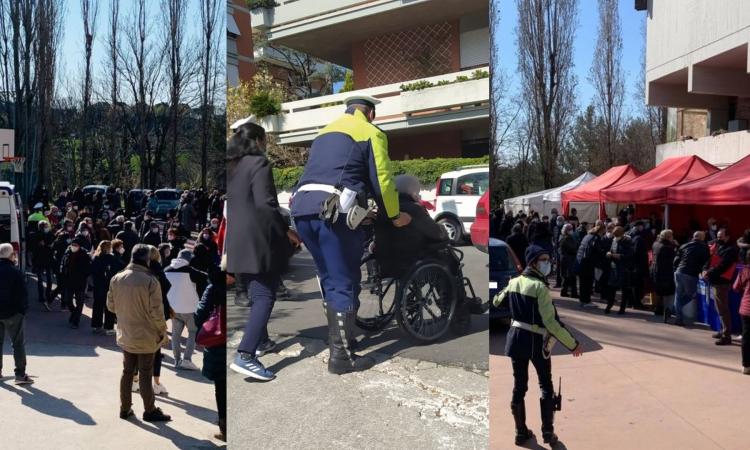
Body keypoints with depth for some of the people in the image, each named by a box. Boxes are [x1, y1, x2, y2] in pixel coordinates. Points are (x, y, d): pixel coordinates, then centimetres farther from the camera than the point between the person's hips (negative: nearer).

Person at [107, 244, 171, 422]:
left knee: (127, 371, 18)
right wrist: (163, 332, -5)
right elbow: (156, 312, -19)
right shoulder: (150, 281, -21)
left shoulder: (116, 279, -5)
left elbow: (110, 305, 4)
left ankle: (125, 408, 27)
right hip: (146, 336, -5)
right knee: (145, 374, 6)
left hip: (125, 335, 5)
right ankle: (150, 411, 17)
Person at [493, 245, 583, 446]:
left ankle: (521, 432, 20)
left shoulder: (513, 282, 2)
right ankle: (548, 432, 14)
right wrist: (573, 344, -14)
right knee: (546, 386, 13)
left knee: (519, 386, 12)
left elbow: (496, 302, 18)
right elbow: (551, 321, -22)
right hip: (536, 341, -5)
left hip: (515, 338, 5)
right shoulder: (540, 286, -18)